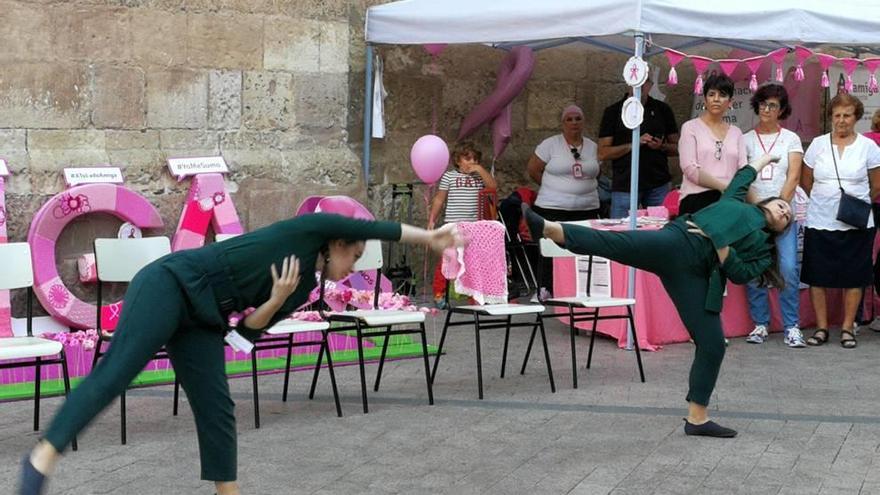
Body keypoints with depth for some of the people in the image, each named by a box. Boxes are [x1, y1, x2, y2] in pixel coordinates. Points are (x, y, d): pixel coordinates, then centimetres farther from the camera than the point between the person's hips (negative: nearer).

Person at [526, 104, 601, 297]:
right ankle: (546, 289, 3)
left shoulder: (593, 147, 12)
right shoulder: (550, 144, 0)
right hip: (553, 208, -3)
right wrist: (552, 188, 6)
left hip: (587, 208, 3)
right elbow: (533, 169, 2)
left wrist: (583, 187, 9)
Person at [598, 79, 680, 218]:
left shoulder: (662, 110, 10)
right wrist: (634, 144, -13)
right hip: (624, 187, -2)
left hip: (658, 186, 2)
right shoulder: (614, 111, 4)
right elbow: (602, 153, -2)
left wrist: (661, 146, -8)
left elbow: (677, 148, 13)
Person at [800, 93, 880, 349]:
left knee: (853, 279, 4)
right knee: (817, 278, 3)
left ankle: (847, 328, 14)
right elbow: (806, 182, 12)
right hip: (819, 222, 1)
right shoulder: (818, 144, 4)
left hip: (856, 225, -1)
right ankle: (821, 328, 13)